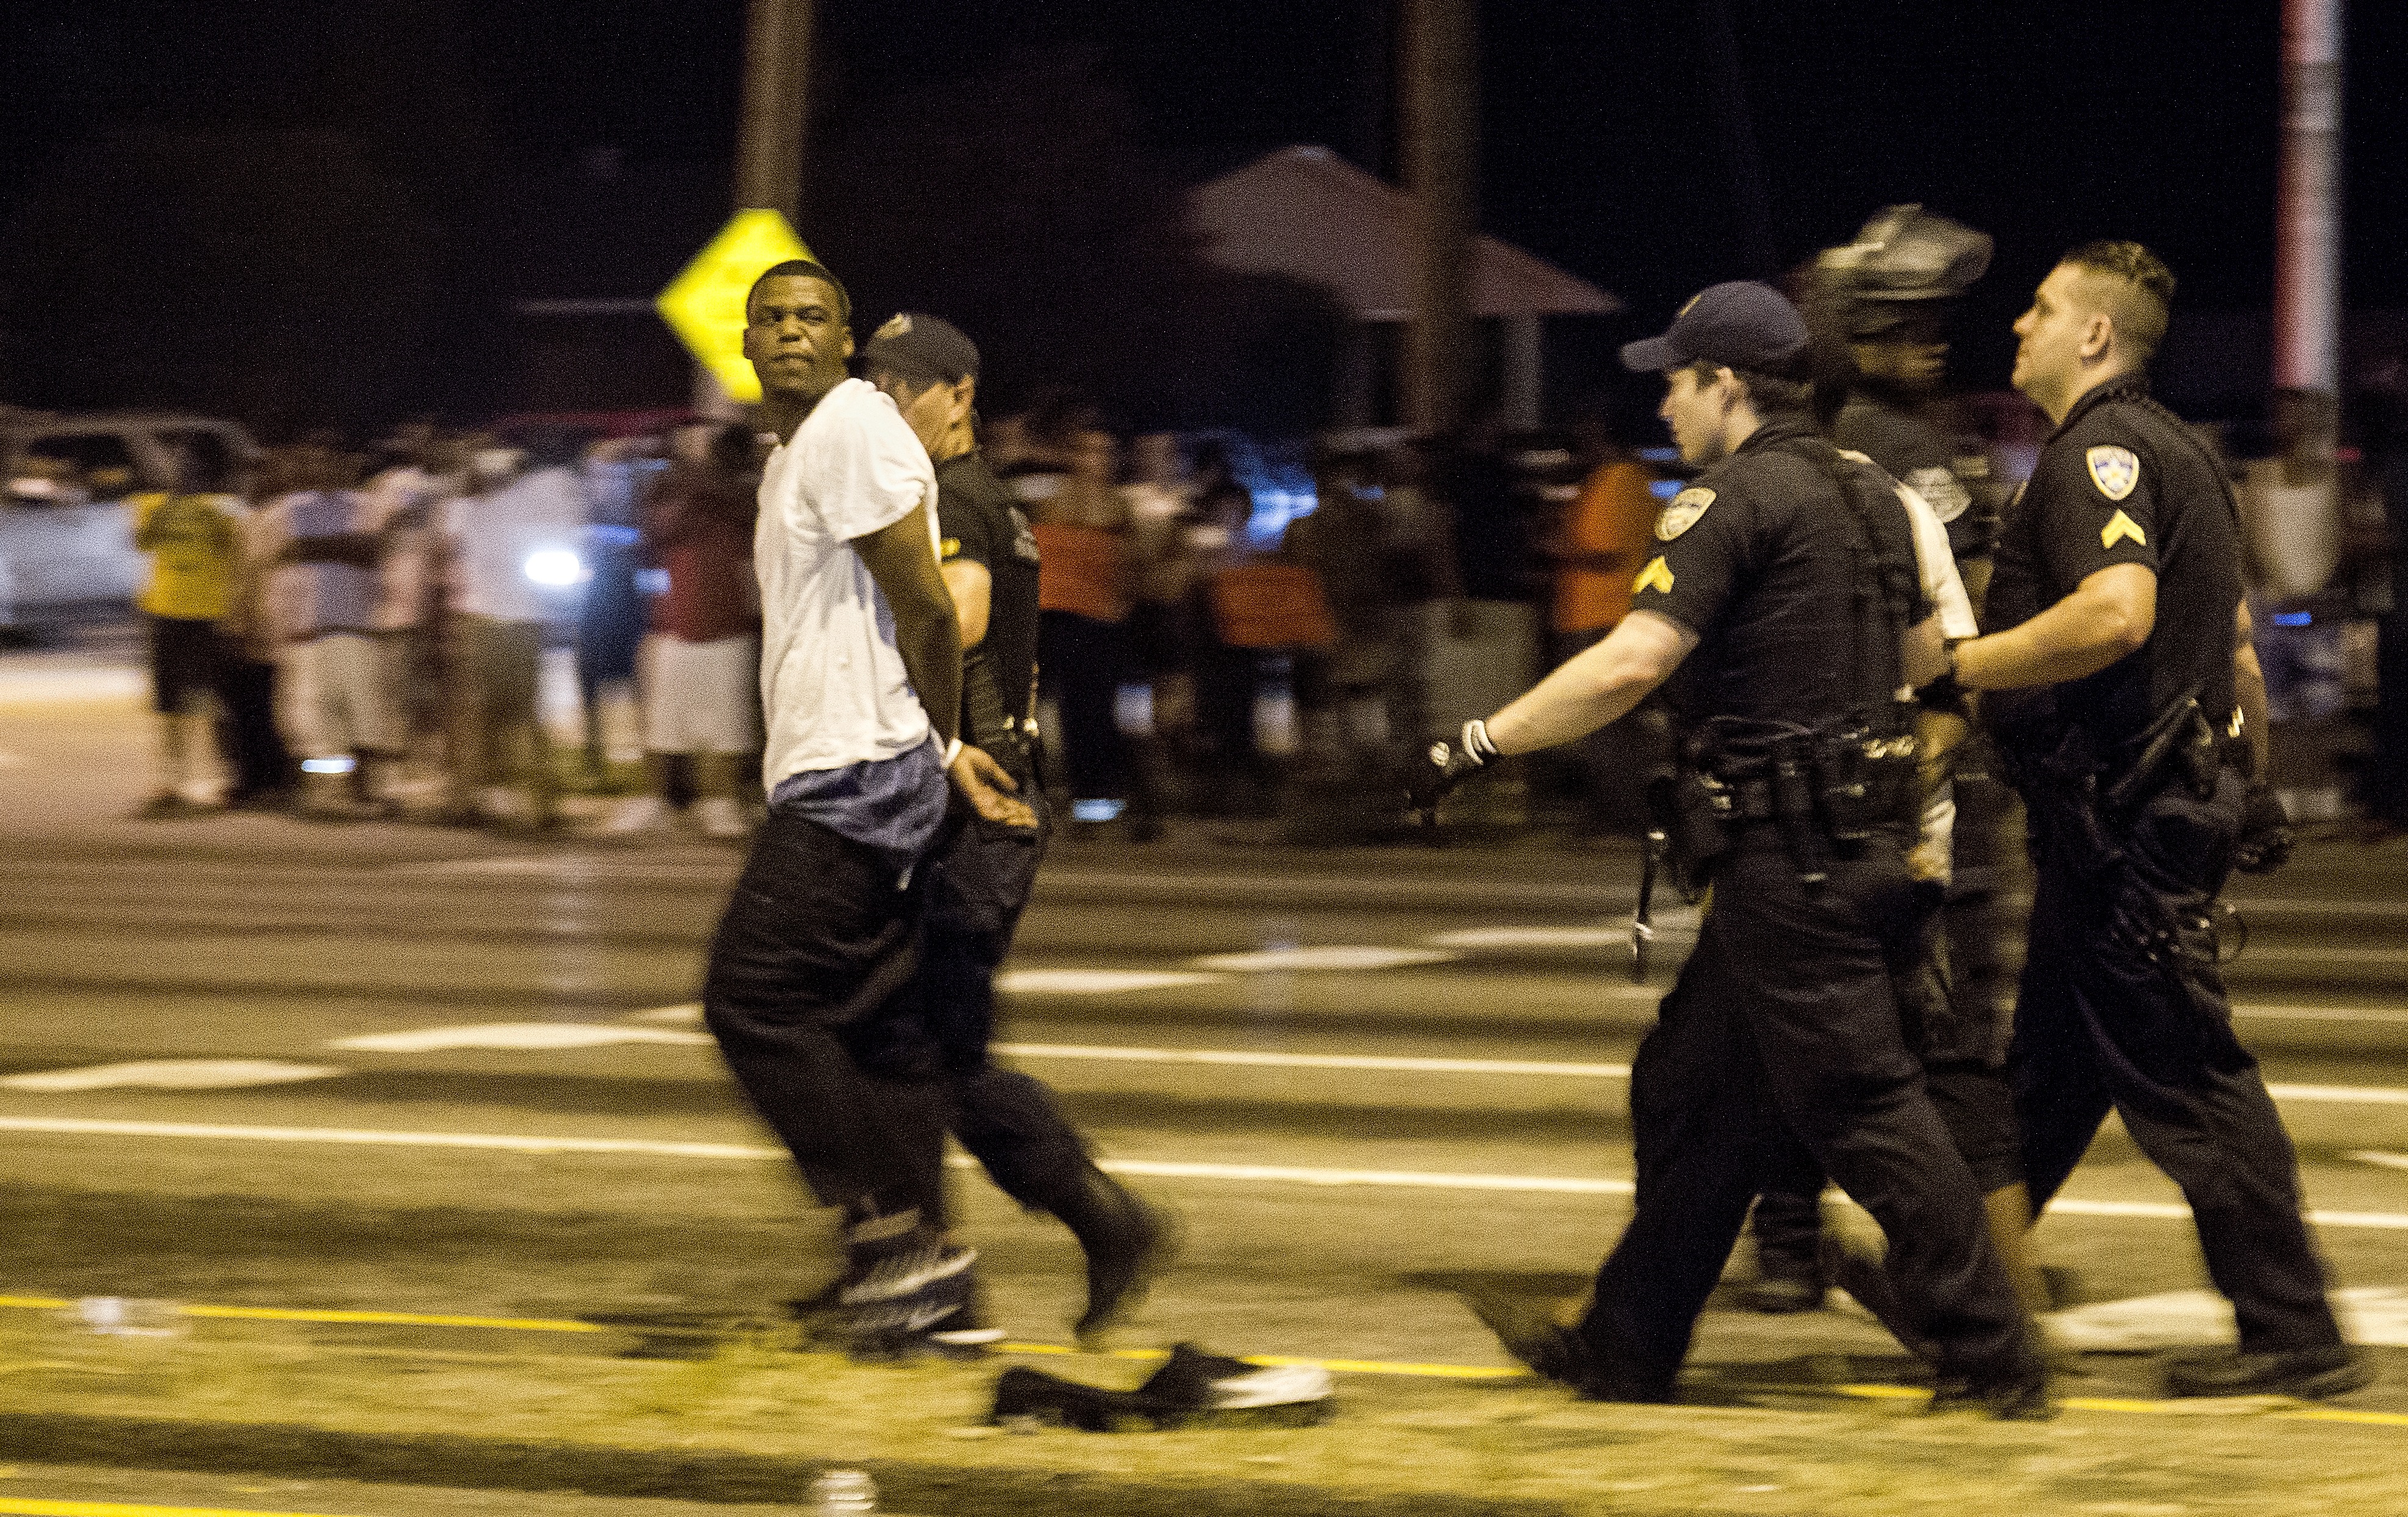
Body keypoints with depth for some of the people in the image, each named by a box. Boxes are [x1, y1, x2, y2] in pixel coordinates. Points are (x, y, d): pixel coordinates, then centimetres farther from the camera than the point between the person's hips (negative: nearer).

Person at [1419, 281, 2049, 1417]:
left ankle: (1994, 1360, -5)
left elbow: (1632, 663, -22)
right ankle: (1626, 1347, 22)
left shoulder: (1733, 500, -13)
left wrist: (1479, 745, -15)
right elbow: (1933, 653, 21)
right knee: (1688, 1090, 16)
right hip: (1868, 843, 10)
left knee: (1861, 1109, -6)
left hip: (1787, 855, -10)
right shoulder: (1869, 494, 14)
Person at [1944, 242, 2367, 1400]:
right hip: (2160, 808, 10)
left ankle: (2295, 1337, -6)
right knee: (2046, 1078, 17)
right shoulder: (2172, 453, 19)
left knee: (2184, 1083, -7)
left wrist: (1958, 665, -22)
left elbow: (2117, 611, -31)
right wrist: (2243, 788, 28)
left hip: (2123, 825, -10)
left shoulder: (2098, 450, -14)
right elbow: (2236, 643, 24)